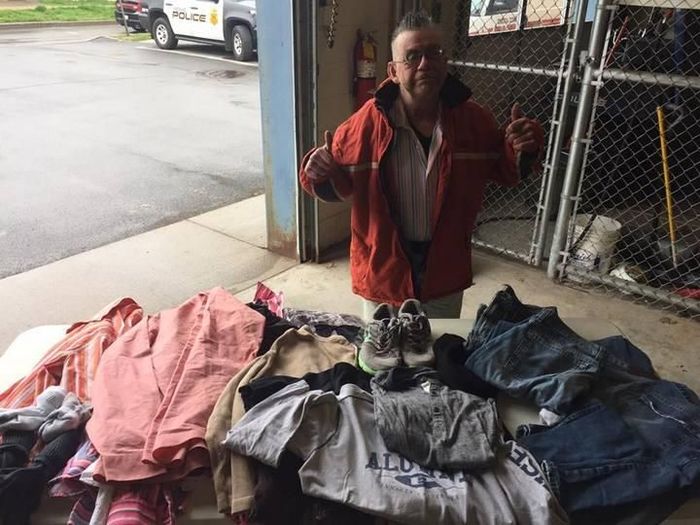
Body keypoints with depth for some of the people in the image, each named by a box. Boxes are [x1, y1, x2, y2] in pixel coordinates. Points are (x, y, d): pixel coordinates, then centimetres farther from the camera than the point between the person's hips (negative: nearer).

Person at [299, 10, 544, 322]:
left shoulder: (474, 119, -10)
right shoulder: (366, 124, -18)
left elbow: (503, 170, 5)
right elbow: (340, 183, -6)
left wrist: (521, 150, -16)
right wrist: (320, 173, -28)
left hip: (444, 271, 2)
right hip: (384, 271, -2)